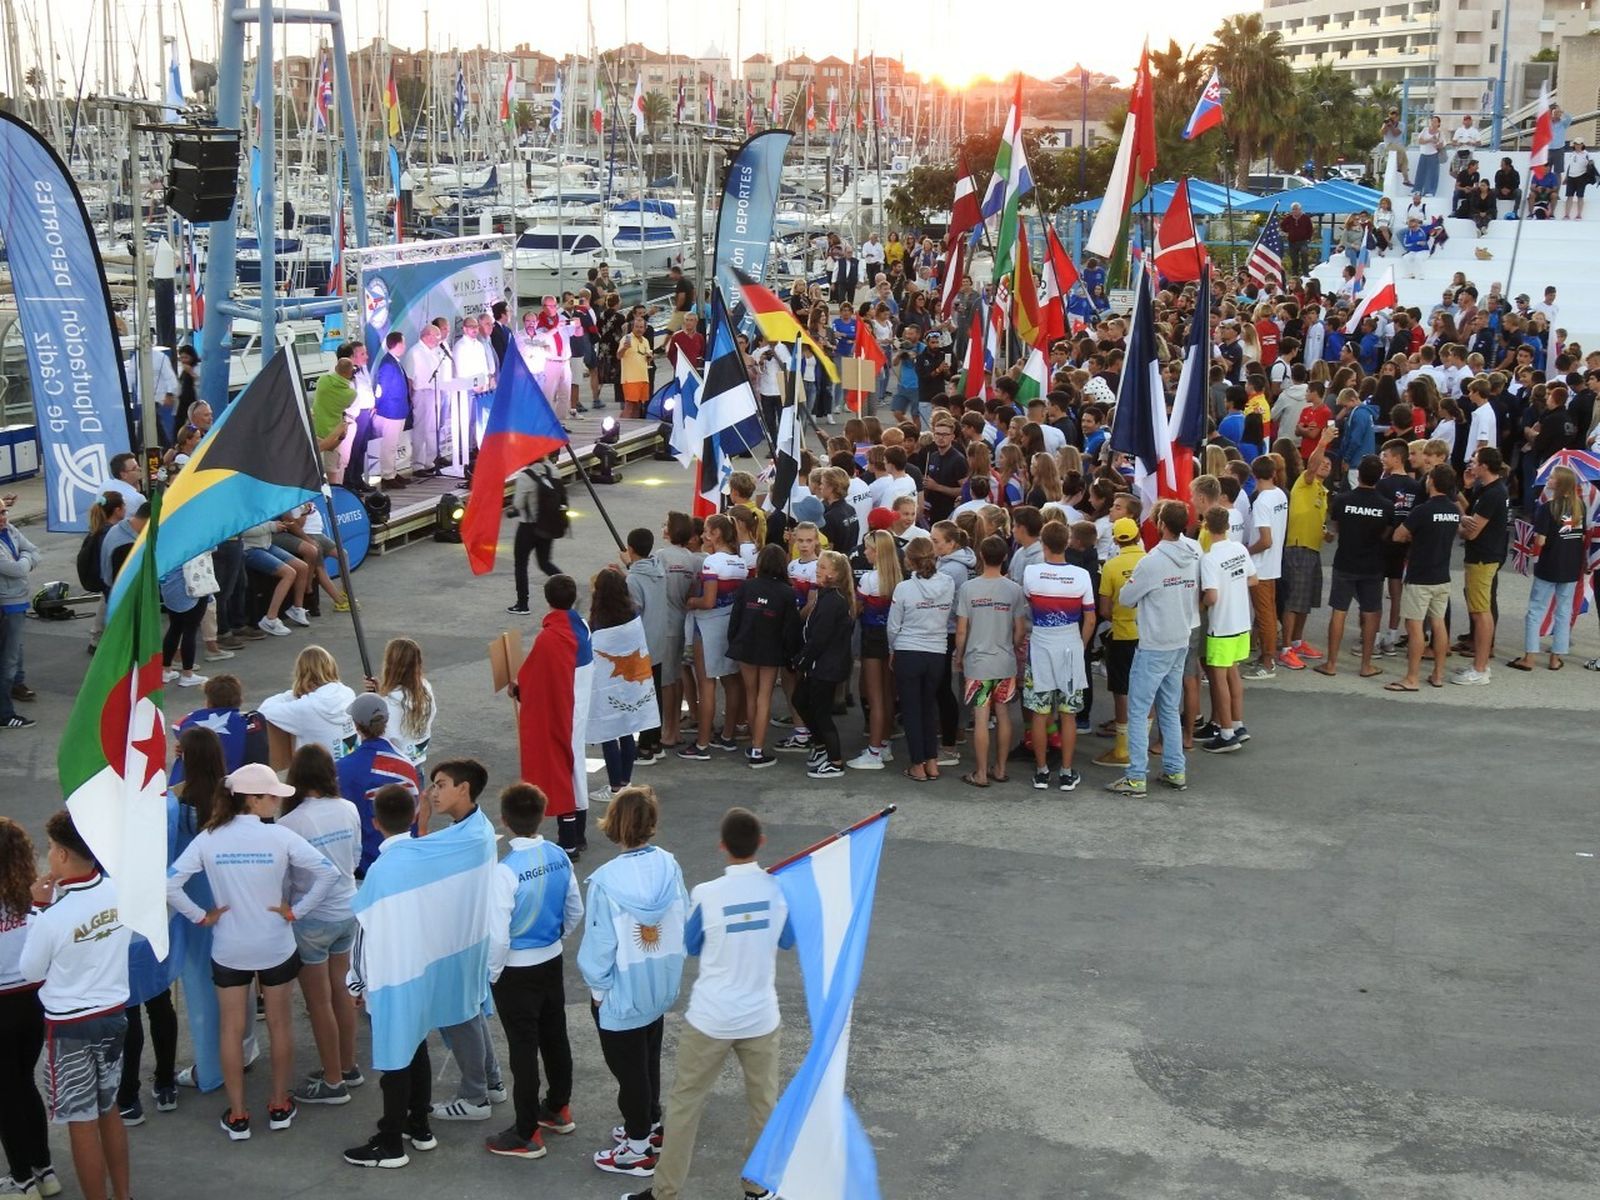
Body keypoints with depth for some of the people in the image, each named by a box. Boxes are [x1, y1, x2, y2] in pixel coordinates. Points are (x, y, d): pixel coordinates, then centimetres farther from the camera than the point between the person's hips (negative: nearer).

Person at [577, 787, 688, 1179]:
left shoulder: (606, 881, -26)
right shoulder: (668, 866, -12)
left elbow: (598, 944, -19)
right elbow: (685, 922, -1)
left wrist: (596, 985, -2)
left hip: (622, 994, -5)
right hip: (660, 985, 5)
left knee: (628, 1068, 11)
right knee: (649, 1060, 24)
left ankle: (638, 1149, 24)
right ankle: (649, 1126, 42)